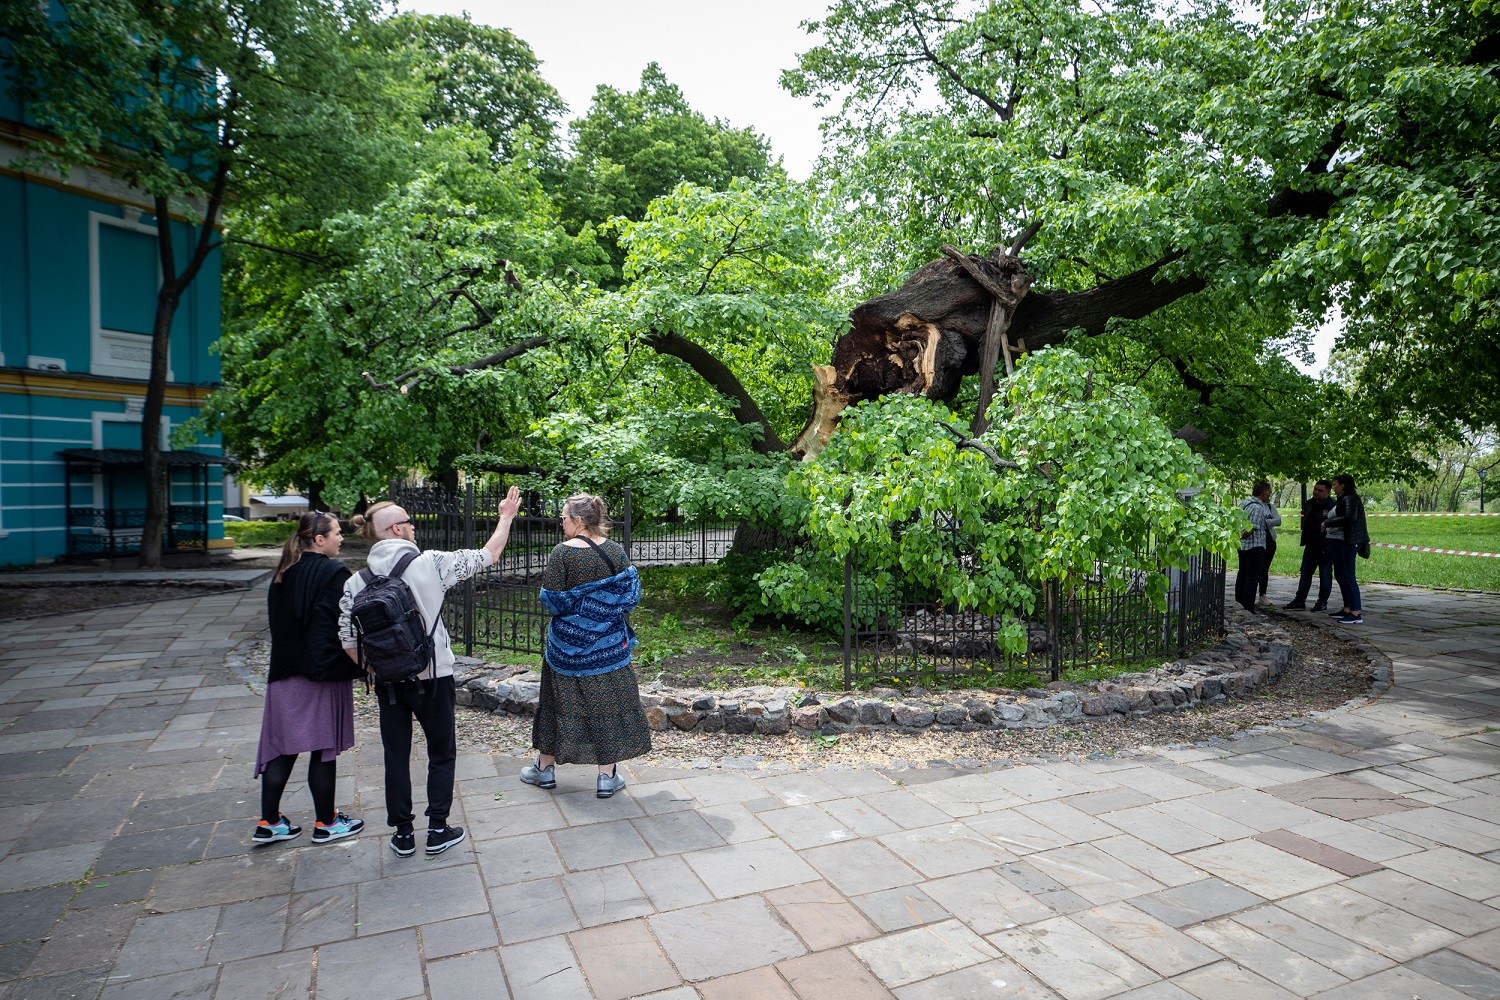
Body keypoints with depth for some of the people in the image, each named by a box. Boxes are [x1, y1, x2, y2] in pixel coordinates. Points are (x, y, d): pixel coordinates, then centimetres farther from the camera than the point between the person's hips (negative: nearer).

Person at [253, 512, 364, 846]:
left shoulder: (283, 574, 8)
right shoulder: (334, 573, -15)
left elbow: (277, 621, 15)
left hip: (285, 671, 7)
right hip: (324, 672, -7)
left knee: (282, 746, 13)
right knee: (323, 749, 4)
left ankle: (269, 822, 20)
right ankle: (325, 823, 15)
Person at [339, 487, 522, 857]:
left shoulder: (357, 581, -5)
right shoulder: (429, 563, -15)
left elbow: (349, 640, -4)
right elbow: (488, 556, -6)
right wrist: (506, 517, 7)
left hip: (388, 681, 3)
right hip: (432, 677, -3)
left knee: (396, 755, 15)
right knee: (442, 751, 14)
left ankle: (403, 835, 24)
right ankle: (438, 830, 20)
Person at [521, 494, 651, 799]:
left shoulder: (562, 552, -15)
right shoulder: (617, 551, -6)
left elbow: (551, 599, -15)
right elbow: (631, 595, -4)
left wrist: (570, 603, 6)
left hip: (568, 644, -1)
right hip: (608, 645, 2)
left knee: (559, 703, 15)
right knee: (607, 704, 10)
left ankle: (545, 768, 30)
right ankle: (607, 776, 15)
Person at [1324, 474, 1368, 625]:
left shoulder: (1350, 499, -11)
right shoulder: (1340, 500, 19)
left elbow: (1350, 518, -25)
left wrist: (1327, 523, -18)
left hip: (1346, 543, -11)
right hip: (1339, 542, 11)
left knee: (1347, 576, -11)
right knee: (1340, 575, 15)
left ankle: (1356, 614, -11)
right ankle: (1347, 609, 23)